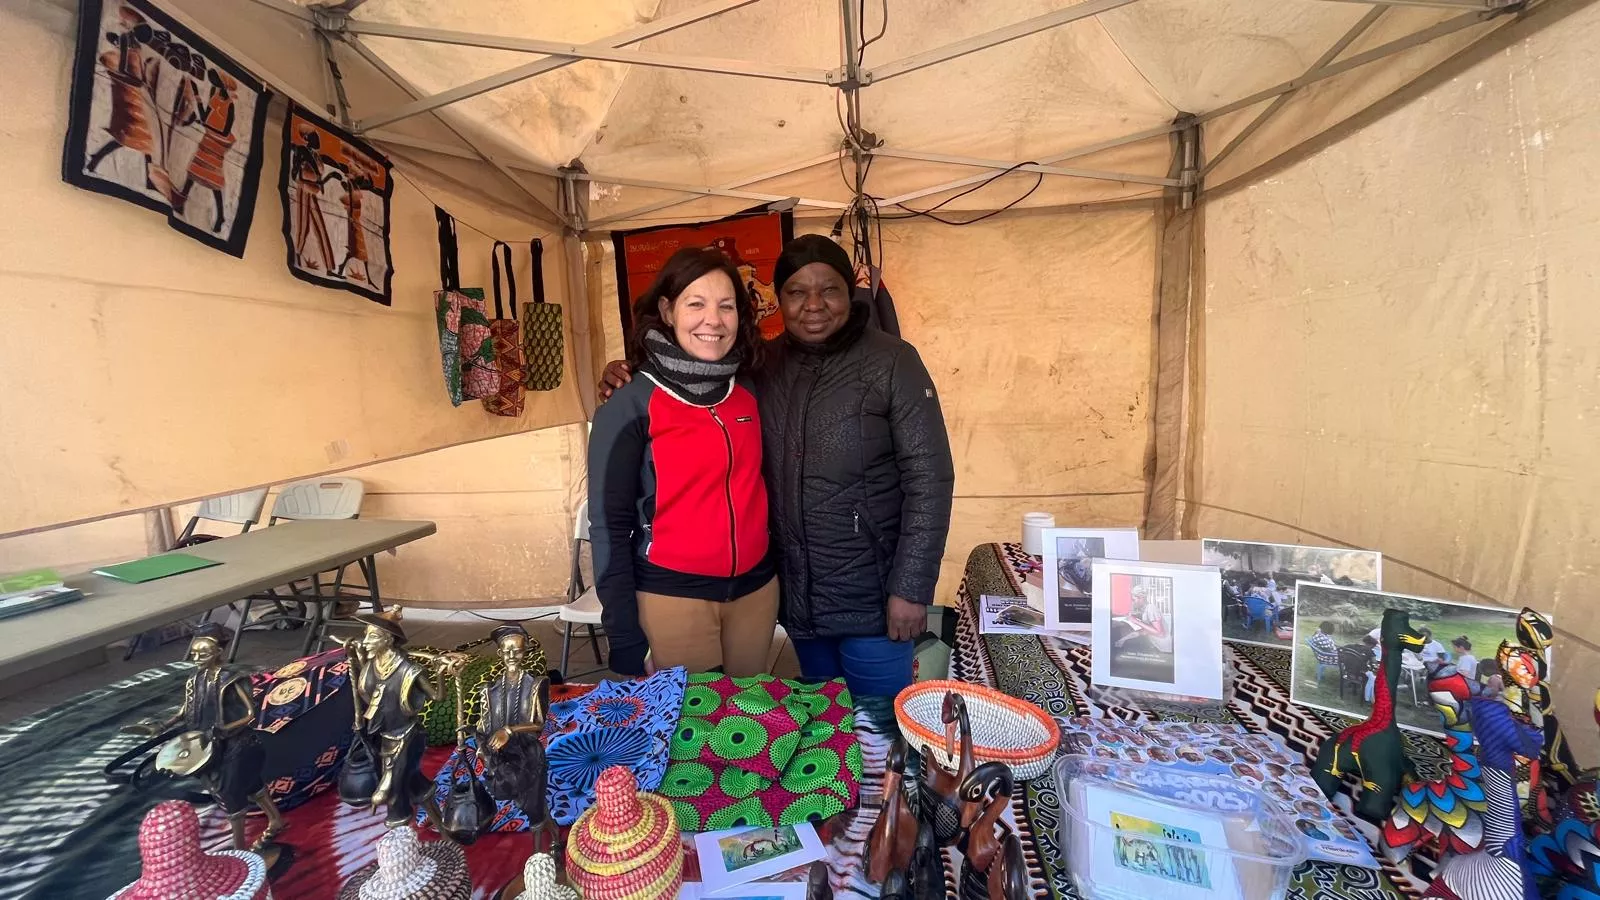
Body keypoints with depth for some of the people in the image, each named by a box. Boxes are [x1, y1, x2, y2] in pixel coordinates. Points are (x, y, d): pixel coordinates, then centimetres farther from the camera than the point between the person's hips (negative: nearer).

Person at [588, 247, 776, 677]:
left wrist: (783, 586, 10)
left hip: (756, 588, 5)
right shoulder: (631, 405, -11)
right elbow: (610, 523, -9)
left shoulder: (750, 395, 2)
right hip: (672, 597, -4)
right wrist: (626, 639, -9)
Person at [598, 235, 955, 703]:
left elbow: (929, 476, -13)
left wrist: (911, 589, -15)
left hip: (872, 598, -4)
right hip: (796, 594, 5)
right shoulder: (764, 364, 2)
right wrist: (630, 377, -6)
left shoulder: (892, 362, -11)